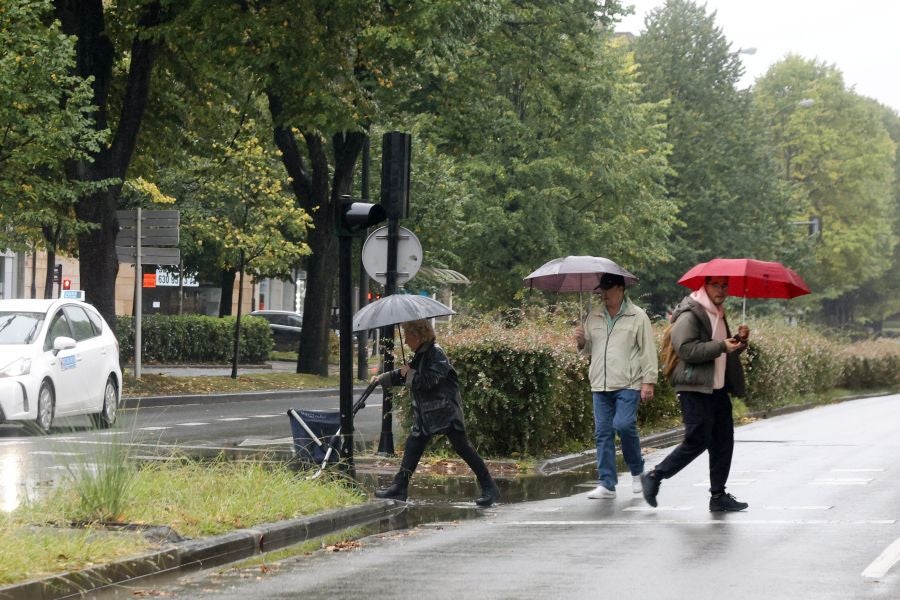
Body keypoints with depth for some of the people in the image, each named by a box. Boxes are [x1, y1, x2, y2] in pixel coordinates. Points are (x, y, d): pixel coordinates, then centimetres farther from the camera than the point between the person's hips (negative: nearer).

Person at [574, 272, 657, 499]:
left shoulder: (638, 317, 0)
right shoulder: (594, 317, 13)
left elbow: (648, 351, -2)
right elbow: (587, 350, 21)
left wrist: (649, 381, -8)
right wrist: (581, 342, -2)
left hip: (628, 385, -5)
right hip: (600, 385, 5)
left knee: (624, 425, -17)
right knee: (603, 433, 3)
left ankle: (637, 471, 7)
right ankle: (607, 485, 6)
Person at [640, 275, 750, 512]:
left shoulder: (718, 315, 21)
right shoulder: (690, 315, -10)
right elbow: (686, 349, -22)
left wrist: (739, 341, 9)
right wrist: (721, 346, -23)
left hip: (718, 389, 9)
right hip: (695, 389, -9)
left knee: (723, 441, 5)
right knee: (697, 441, -10)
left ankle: (718, 495, 11)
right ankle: (654, 477, 2)